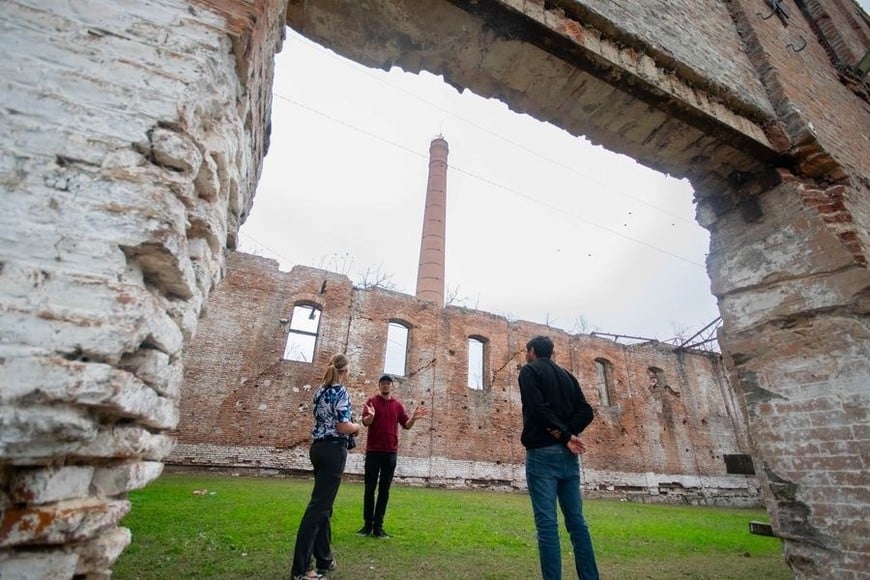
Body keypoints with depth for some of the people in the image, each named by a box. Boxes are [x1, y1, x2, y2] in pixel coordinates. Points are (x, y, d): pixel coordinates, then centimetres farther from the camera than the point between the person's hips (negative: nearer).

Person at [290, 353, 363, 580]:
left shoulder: (320, 391, 11)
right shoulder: (341, 392, -14)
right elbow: (343, 426, -20)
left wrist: (350, 428, 19)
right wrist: (358, 427, 0)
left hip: (318, 448, 9)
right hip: (333, 451, -9)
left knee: (323, 505, 16)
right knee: (319, 506, -3)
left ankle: (324, 558, 27)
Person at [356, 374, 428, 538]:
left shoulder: (398, 404, 8)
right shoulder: (371, 401, -1)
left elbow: (406, 425, 7)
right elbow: (365, 422, -12)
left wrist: (413, 418, -13)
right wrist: (371, 416, -34)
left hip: (391, 452, 3)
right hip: (373, 451, -2)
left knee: (384, 490, 6)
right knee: (370, 488, 4)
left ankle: (378, 526, 14)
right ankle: (367, 525, 16)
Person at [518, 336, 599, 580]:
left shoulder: (529, 370, -1)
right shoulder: (567, 375, 18)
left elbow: (538, 407, -16)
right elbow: (586, 411, 9)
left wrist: (565, 435, -10)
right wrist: (568, 433, -4)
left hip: (542, 452, -6)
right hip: (568, 454, 7)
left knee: (546, 523, -5)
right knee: (576, 521, 10)